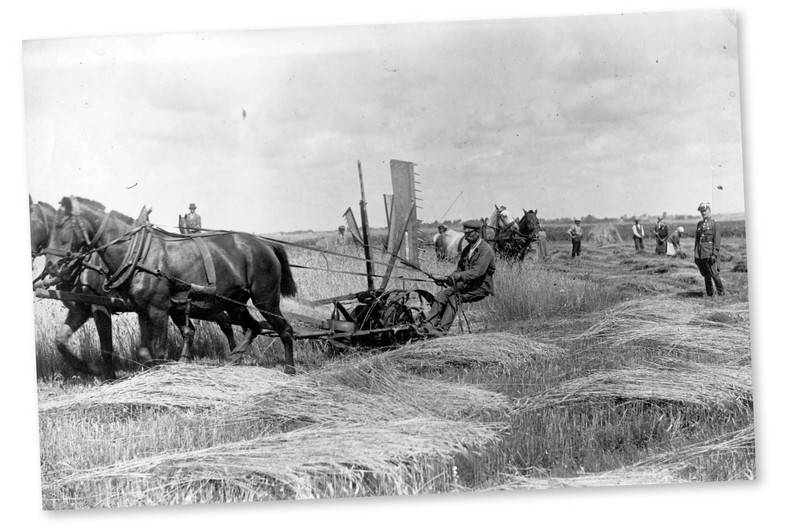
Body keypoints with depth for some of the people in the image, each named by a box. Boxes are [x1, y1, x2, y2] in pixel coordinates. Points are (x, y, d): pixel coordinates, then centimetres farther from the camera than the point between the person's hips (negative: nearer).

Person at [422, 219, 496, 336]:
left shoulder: (485, 250, -14)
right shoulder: (467, 249, 14)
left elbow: (476, 272, -25)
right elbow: (459, 269, 18)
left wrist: (455, 277, -33)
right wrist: (446, 278, -2)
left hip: (480, 288, -7)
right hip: (466, 285, 8)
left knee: (454, 297, -29)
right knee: (441, 295, -14)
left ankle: (442, 329, -29)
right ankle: (429, 325, -23)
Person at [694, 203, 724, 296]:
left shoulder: (714, 223, -1)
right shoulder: (699, 224, 16)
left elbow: (717, 240, -7)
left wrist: (714, 254, -15)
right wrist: (695, 255, 14)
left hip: (709, 253, -6)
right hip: (700, 254, 6)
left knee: (714, 274, -9)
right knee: (705, 275, 8)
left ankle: (721, 292, 2)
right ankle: (709, 294, 15)